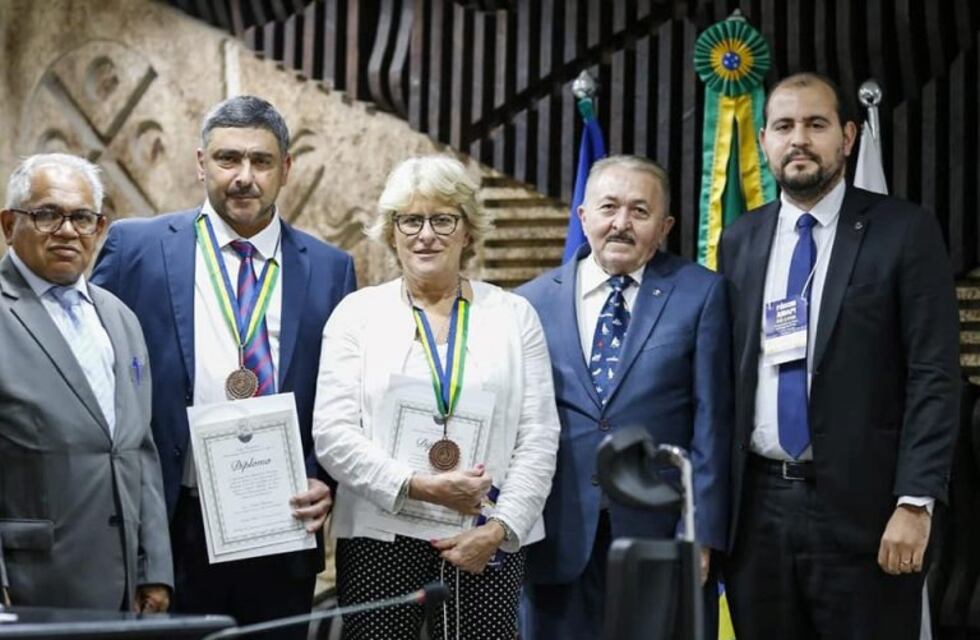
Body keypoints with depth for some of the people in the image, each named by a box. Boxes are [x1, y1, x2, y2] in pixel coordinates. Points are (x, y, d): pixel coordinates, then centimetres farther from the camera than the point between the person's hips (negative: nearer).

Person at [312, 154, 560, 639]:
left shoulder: (515, 316, 10)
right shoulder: (357, 313, 7)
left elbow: (539, 438, 5)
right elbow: (333, 434, -1)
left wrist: (501, 528, -7)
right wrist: (418, 486, -13)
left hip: (486, 545, 1)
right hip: (379, 540, 0)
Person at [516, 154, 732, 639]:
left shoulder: (700, 295, 3)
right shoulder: (532, 303, 8)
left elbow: (711, 423, -1)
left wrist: (700, 534, -7)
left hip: (662, 540, -2)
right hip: (558, 544, 2)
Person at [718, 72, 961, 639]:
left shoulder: (905, 231, -2)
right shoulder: (739, 240, 12)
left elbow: (935, 375, -7)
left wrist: (915, 502, -14)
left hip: (860, 506, -4)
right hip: (757, 504, 4)